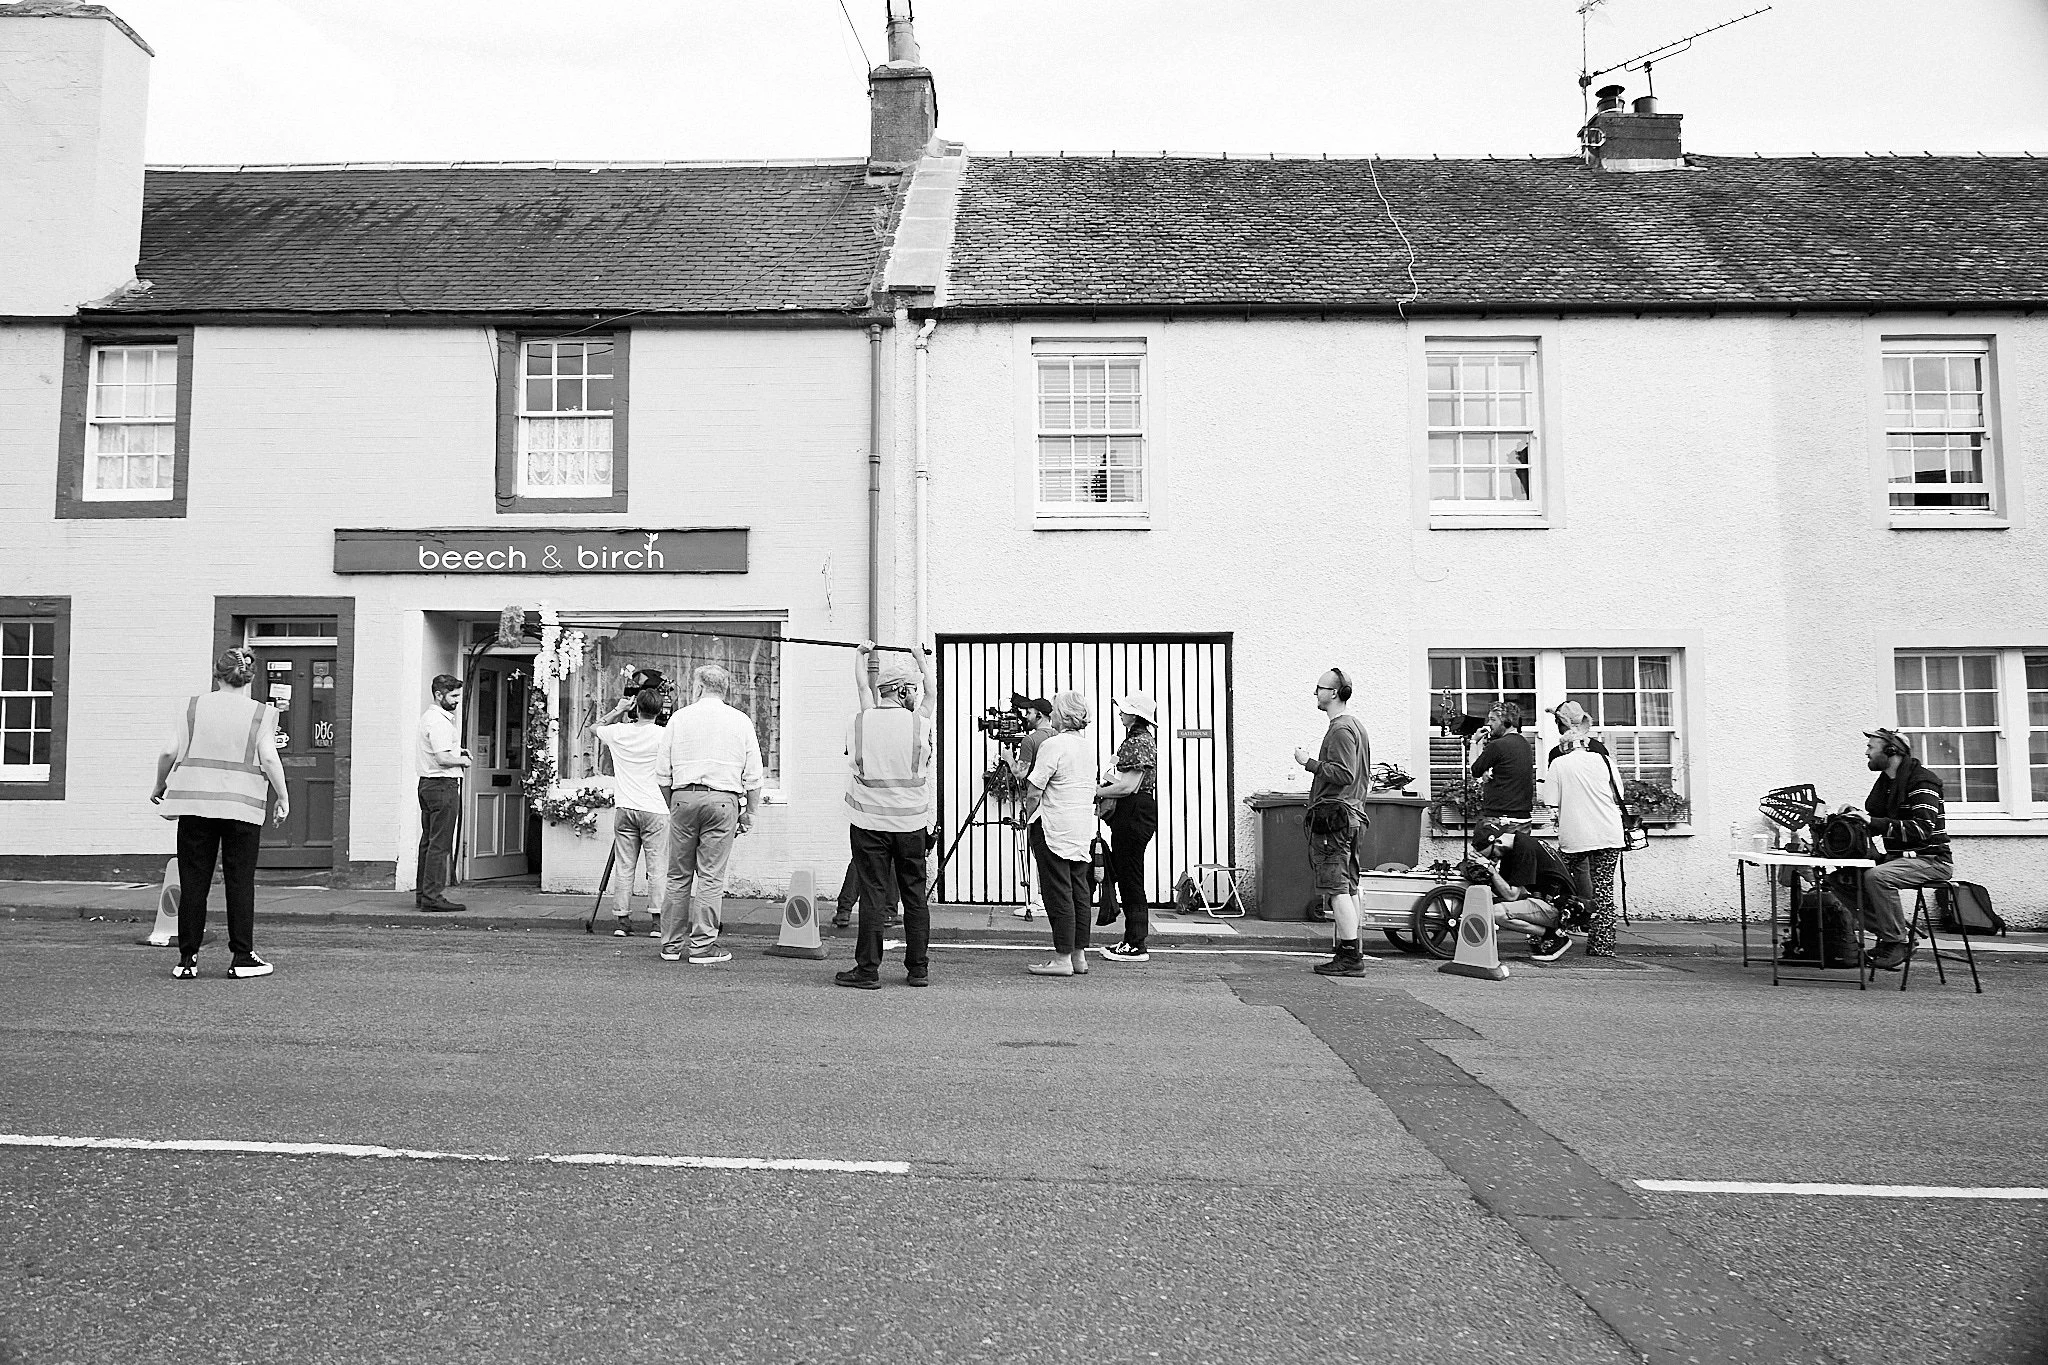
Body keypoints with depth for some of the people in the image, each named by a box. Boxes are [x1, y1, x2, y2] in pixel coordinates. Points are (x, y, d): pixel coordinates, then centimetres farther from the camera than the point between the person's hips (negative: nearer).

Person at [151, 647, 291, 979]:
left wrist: (160, 788, 18)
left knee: (193, 881, 7)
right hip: (242, 805, -2)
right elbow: (269, 759, -9)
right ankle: (241, 958, 6)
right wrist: (283, 798, 0)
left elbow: (169, 753, 3)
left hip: (194, 802, 2)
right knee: (240, 882, 5)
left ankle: (187, 959, 10)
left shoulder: (195, 706, 6)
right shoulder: (261, 713, 0)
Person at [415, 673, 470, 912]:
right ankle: (433, 896, -8)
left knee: (428, 841, 14)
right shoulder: (439, 721, -16)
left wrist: (457, 751, 14)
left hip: (428, 784, 11)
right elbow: (443, 758, -24)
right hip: (443, 785, -11)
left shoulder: (428, 716, 18)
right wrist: (463, 760, -6)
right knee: (440, 844, -9)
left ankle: (422, 892, 19)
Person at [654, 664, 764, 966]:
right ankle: (703, 946, 1)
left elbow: (662, 773, 8)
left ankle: (672, 944, 14)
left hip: (683, 797, 1)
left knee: (678, 876, 9)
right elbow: (753, 776, 3)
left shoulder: (679, 718, 7)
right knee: (711, 877, 0)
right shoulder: (741, 721, 6)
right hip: (723, 800, -1)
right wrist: (749, 813, 11)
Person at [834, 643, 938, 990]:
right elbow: (931, 694, 15)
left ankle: (867, 970, 3)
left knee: (873, 897, 2)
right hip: (913, 824, 0)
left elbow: (863, 687, 17)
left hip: (870, 823, 0)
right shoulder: (920, 725, -7)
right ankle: (918, 970, 15)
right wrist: (920, 659, 31)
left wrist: (862, 655, 35)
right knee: (916, 897, 9)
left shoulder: (861, 722, -4)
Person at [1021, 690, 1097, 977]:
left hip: (1055, 827, -8)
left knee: (1058, 892, -3)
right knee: (1080, 890, 11)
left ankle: (1063, 958, -1)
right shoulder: (1089, 745, 9)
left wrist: (1027, 815, 3)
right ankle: (1079, 955, 15)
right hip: (1084, 828, 8)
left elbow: (1034, 792, -15)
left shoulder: (1052, 745, -14)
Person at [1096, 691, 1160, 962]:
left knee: (1130, 879, -5)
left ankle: (1136, 947, 0)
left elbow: (1128, 786, -22)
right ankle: (1132, 940, 20)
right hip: (1134, 813, 11)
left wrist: (1096, 793, -12)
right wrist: (1105, 787, 13)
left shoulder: (1138, 742, -16)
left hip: (1134, 815, -11)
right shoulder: (1142, 739, 17)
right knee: (1126, 876, 14)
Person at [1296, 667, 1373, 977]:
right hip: (1351, 815, 11)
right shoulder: (1356, 726, 20)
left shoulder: (1341, 730, -13)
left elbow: (1344, 774, -23)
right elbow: (1365, 778, 24)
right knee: (1349, 888, 11)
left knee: (1337, 888, -11)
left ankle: (1349, 956, -12)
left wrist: (1309, 762, -15)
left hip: (1333, 817, -11)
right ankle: (1352, 953, 14)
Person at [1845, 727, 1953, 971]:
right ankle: (1893, 933, 2)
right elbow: (1874, 822, 19)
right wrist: (1854, 814, -3)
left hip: (1932, 861, -9)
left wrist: (1874, 822, -30)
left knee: (1876, 876, -33)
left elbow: (1922, 829, -26)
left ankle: (1896, 944, -19)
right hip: (1898, 857, 9)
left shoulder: (1922, 781, -14)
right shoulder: (1885, 781, 14)